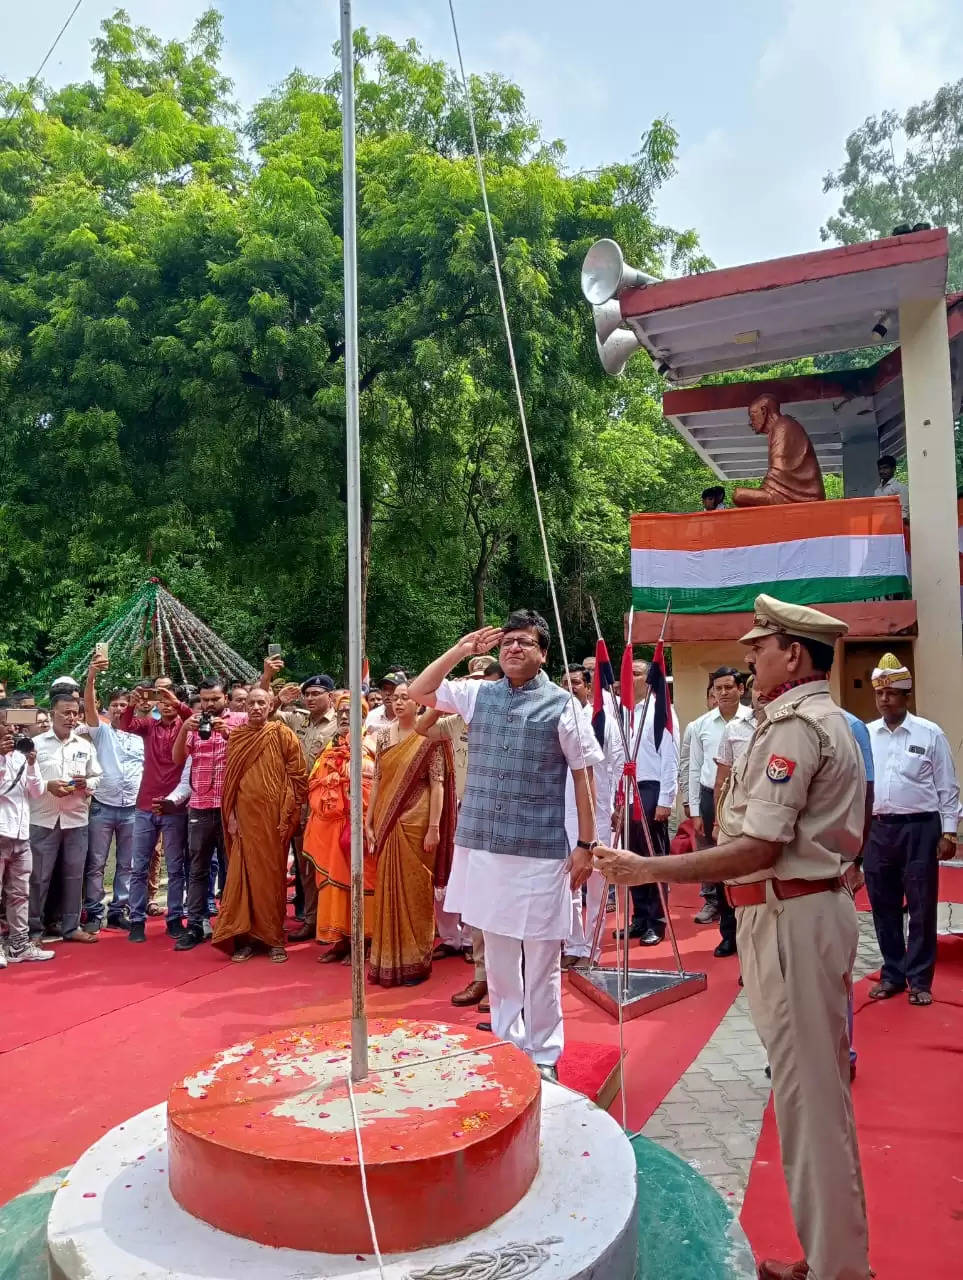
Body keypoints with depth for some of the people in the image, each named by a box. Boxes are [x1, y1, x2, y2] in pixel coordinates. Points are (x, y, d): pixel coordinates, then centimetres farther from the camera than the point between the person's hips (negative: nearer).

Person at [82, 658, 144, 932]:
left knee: (126, 864, 9)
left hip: (133, 809, 3)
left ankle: (118, 912, 19)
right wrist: (91, 676, -33)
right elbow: (89, 705, -16)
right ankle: (93, 913, 12)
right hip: (103, 807, -3)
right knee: (95, 863, 2)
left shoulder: (141, 736, 9)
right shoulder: (101, 731, 1)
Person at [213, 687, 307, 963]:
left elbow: (297, 775, -2)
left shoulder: (282, 735, -2)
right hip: (244, 815, 2)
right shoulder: (236, 736, 7)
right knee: (245, 874, 4)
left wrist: (288, 814, -6)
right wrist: (230, 815, 1)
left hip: (273, 816, -2)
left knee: (272, 874, 4)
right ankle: (245, 937, 13)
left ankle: (275, 938, 13)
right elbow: (229, 778, 8)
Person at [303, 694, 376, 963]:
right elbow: (315, 787, 14)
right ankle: (341, 938, 15)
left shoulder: (370, 748, -3)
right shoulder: (330, 749, 16)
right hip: (329, 824, 6)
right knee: (332, 879, 7)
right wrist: (314, 826, 4)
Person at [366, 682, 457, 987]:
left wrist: (434, 827, -15)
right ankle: (388, 959, 23)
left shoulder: (429, 738, -6)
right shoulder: (384, 735, 8)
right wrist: (369, 823, 6)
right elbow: (377, 780, 9)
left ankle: (414, 961, 16)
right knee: (387, 889, 10)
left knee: (415, 890, 3)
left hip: (416, 823, -4)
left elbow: (437, 785, -10)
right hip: (387, 823, 5)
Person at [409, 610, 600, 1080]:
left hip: (541, 851, -4)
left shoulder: (561, 704, -4)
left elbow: (583, 776, -2)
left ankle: (543, 1056, 23)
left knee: (541, 963, 6)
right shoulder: (478, 694, 6)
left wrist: (585, 844, -4)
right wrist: (460, 650, 4)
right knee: (497, 957, 17)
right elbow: (418, 691, 14)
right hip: (484, 847, 4)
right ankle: (506, 1045, 34)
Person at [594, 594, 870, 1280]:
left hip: (791, 916, -11)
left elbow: (759, 849, -23)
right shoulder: (832, 721, 16)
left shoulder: (794, 726, -17)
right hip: (818, 907, 11)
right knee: (818, 1089, 17)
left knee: (808, 1095, 1)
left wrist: (646, 869, -22)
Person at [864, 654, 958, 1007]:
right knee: (883, 906, 11)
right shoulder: (864, 736, 4)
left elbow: (947, 787, -1)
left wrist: (948, 832, -4)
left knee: (921, 906, 6)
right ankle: (892, 974, 26)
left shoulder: (930, 734, -3)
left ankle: (919, 979, 20)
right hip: (877, 829, 3)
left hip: (920, 828, -3)